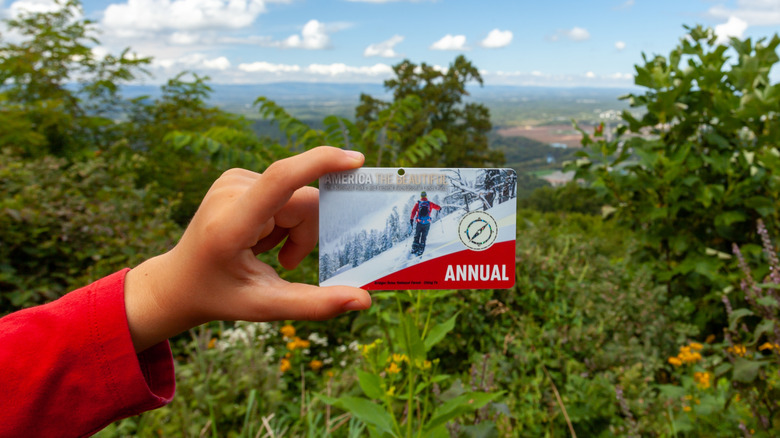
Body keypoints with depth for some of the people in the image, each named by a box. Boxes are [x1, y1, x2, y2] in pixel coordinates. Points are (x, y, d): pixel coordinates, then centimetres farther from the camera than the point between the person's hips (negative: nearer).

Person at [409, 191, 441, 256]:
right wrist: (438, 210, 32)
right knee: (423, 237, 6)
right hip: (427, 223, 0)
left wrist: (411, 219, -4)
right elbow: (438, 207, 11)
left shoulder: (418, 203, 5)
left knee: (417, 237, 11)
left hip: (419, 222, 0)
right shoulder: (429, 203, 5)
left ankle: (414, 249, 4)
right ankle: (421, 250, -2)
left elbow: (413, 211, -6)